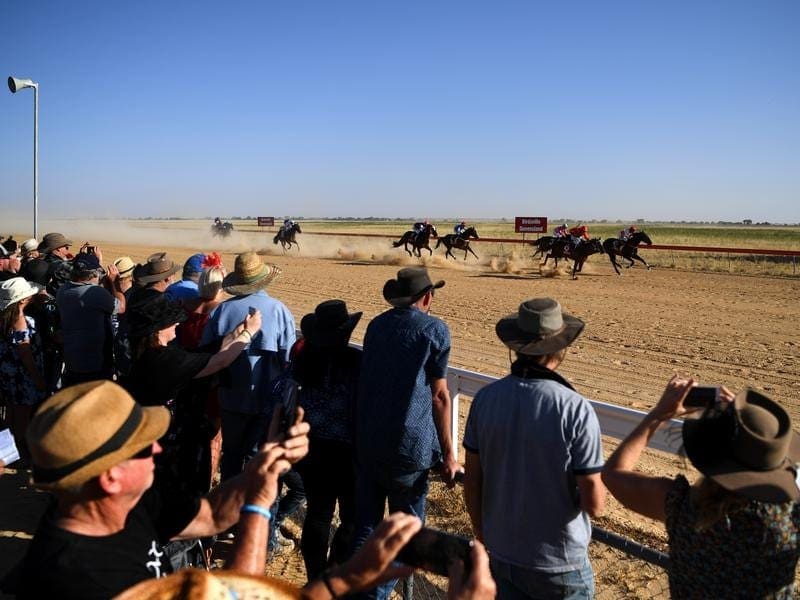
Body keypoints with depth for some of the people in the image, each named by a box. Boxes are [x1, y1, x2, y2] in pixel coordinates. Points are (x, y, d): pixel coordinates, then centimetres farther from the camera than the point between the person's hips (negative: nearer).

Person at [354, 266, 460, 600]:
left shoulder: (376, 325, 8)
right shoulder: (434, 330, -7)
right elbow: (438, 396, -8)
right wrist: (447, 454, -3)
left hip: (367, 440, 5)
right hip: (409, 444, -5)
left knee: (365, 526, 16)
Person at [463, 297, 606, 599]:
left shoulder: (485, 398, -10)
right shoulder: (575, 410, -22)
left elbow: (471, 483, -2)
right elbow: (594, 504, -18)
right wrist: (597, 478, 4)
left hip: (502, 555, 3)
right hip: (558, 563, -3)